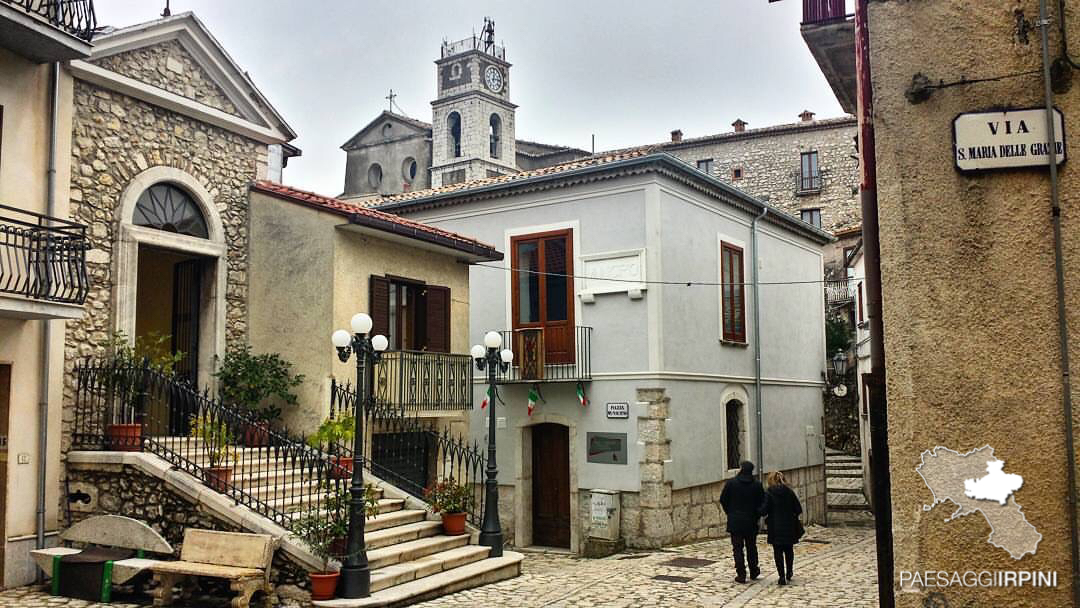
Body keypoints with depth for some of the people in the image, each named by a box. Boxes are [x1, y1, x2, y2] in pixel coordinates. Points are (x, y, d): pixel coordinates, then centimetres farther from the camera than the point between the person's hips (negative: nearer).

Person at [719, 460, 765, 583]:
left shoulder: (731, 483, -7)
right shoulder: (757, 485, -3)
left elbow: (723, 500, -2)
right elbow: (762, 502, 0)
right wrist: (755, 515, 11)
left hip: (735, 521, -2)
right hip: (751, 522, 2)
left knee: (737, 548, 2)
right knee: (751, 547, 17)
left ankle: (741, 575, -2)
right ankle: (754, 572, 27)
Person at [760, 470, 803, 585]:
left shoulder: (769, 493, -9)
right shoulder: (789, 492, -1)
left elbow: (764, 511, -13)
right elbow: (798, 509, -2)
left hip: (775, 527, -3)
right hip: (789, 526, 3)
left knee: (778, 551, 3)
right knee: (789, 550, 18)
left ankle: (782, 577, -2)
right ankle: (789, 573, 30)